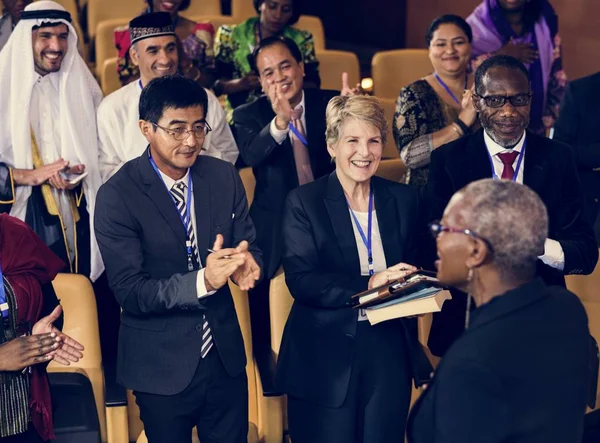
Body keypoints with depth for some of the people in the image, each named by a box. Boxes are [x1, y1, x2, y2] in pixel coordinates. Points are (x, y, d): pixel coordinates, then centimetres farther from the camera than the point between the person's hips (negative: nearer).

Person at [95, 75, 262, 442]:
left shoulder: (224, 177, 0)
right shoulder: (118, 196, -14)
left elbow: (250, 245, 4)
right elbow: (128, 291, -17)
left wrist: (246, 263, -21)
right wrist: (203, 280, -32)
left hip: (225, 356, 4)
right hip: (162, 368, -4)